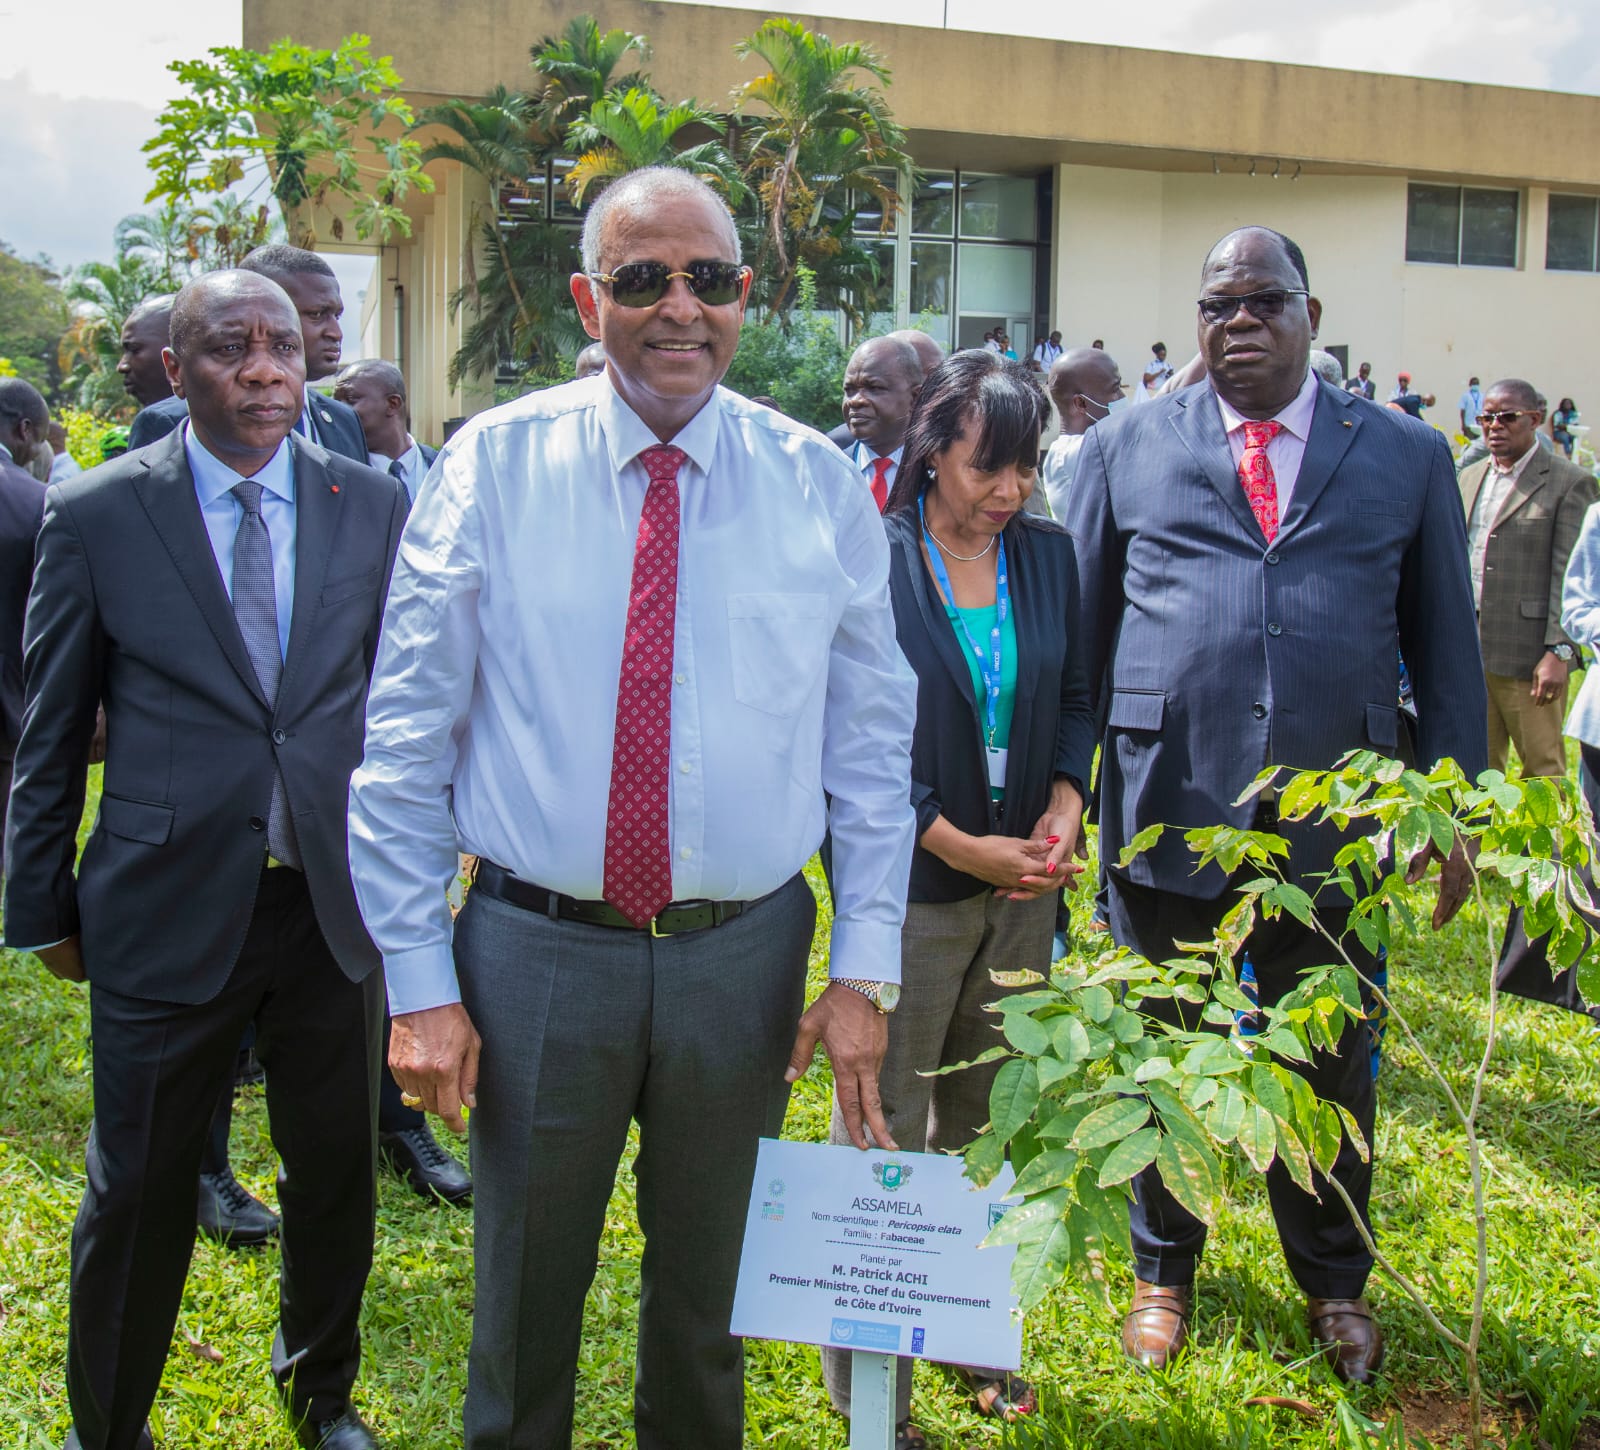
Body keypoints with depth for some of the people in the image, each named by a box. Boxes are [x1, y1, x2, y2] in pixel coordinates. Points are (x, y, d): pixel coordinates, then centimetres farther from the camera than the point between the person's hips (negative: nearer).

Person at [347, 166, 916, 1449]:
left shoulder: (819, 486, -1)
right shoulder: (494, 465, -5)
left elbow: (873, 741, 3)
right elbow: (407, 737, -3)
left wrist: (865, 968, -1)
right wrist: (420, 982, -7)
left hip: (744, 957, 1)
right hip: (537, 954, -1)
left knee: (708, 1297, 20)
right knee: (525, 1307, 16)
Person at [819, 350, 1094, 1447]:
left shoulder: (1049, 555, 6)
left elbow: (1076, 699, 12)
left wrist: (1063, 810, -6)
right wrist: (965, 850, -14)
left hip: (1024, 884, 5)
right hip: (910, 886, -5)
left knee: (988, 1122, 16)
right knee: (886, 1133, 4)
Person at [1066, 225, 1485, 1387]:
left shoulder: (1408, 456, 6)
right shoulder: (1127, 450, 5)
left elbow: (1446, 641, 7)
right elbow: (1078, 628, 7)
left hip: (1336, 821, 1)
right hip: (1170, 807, 0)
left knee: (1331, 1066, 15)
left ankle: (1336, 1283, 38)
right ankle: (1165, 1270, 37)